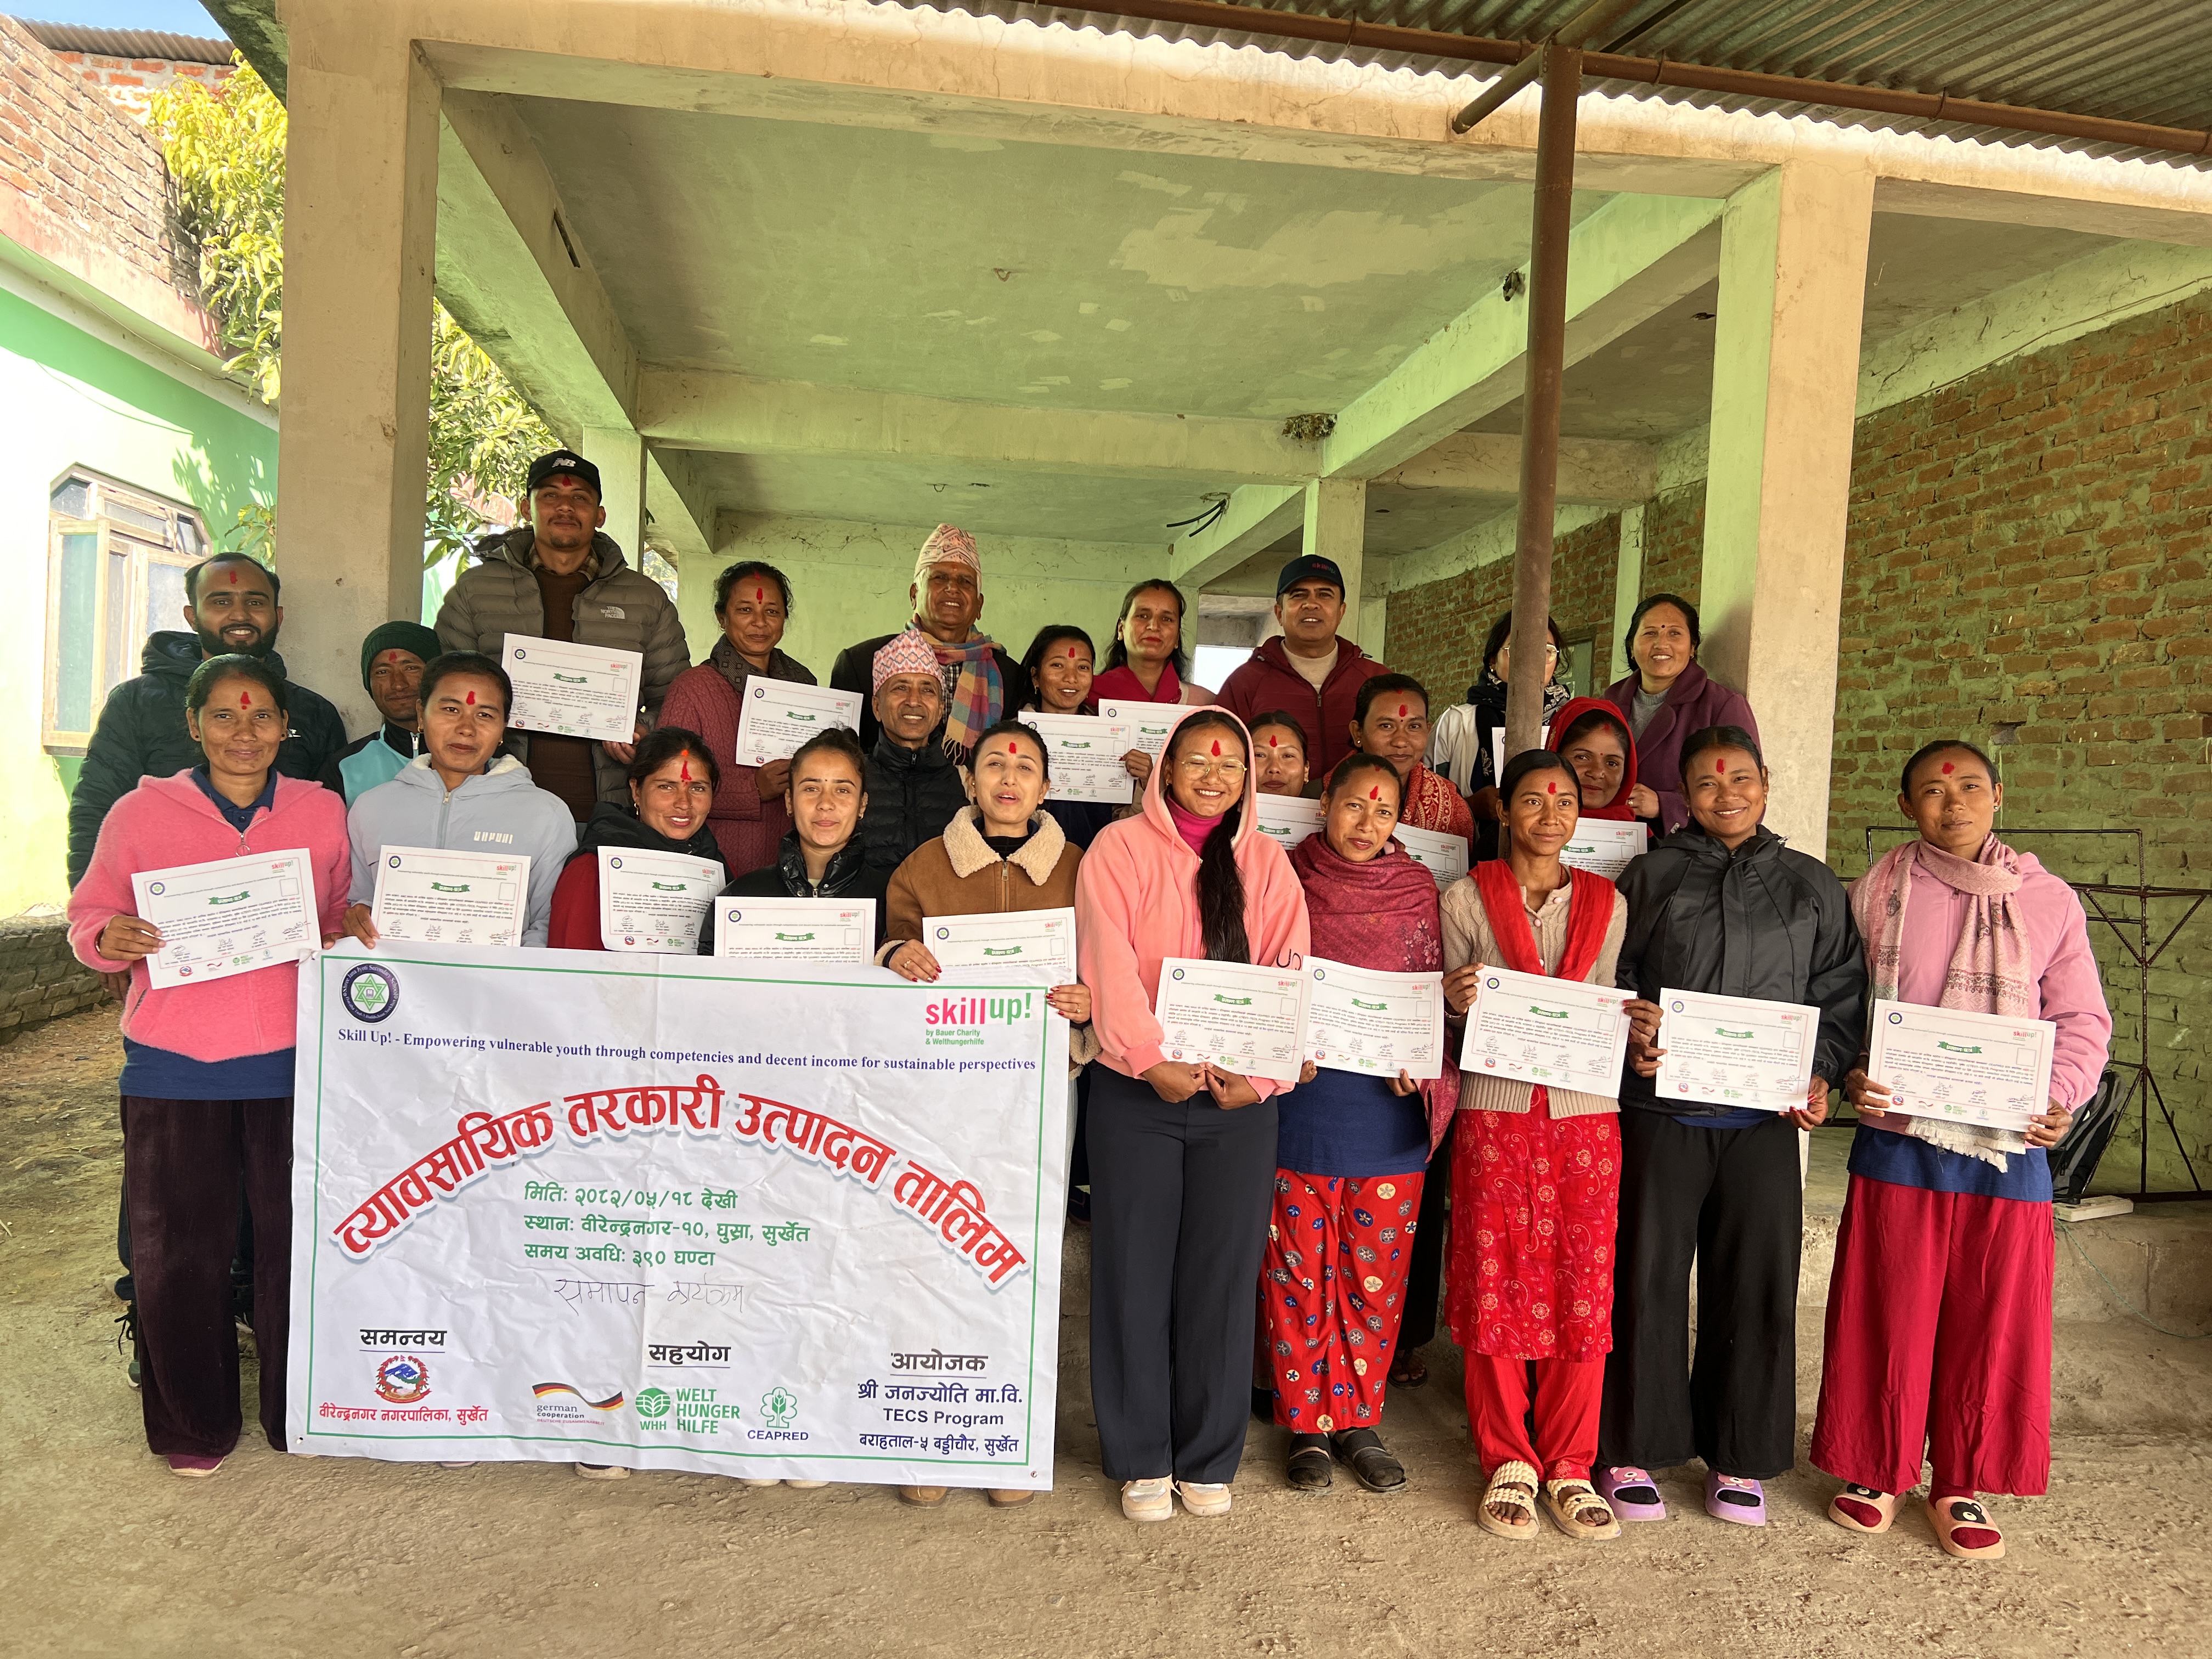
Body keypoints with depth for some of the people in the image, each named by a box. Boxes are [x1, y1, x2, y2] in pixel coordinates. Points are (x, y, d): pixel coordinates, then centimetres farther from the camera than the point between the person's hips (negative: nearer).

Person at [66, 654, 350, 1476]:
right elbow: (88, 916, 8)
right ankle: (193, 1423, 26)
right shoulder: (141, 812, 3)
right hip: (174, 1066, 0)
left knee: (299, 1238, 6)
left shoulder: (321, 812, 7)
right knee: (179, 1247, 7)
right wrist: (111, 938, -14)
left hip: (291, 1061, 1)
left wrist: (349, 931, -6)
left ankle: (300, 1412, 24)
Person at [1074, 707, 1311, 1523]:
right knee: (1136, 1273, 5)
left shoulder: (1266, 862, 9)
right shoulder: (1120, 848, 1)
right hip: (1137, 1092, -2)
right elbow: (1109, 964, -9)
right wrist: (1152, 1061, -19)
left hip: (1239, 1097, 2)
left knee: (1223, 1275, 7)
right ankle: (1141, 1460, 20)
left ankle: (1209, 1460, 23)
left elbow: (1289, 976, 2)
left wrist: (1262, 1076, -11)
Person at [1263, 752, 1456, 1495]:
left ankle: (1358, 1419, 23)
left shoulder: (1417, 889, 6)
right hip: (1298, 1098, -1)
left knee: (1376, 1269, 7)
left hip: (1389, 1103, 1)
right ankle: (1306, 1424, 19)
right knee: (1298, 1269, 5)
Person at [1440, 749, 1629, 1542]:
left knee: (1583, 1291, 4)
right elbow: (1449, 1013, 8)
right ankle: (1508, 1462, 20)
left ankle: (1568, 1466, 20)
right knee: (1496, 1288, 3)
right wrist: (1457, 1000, -14)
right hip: (1495, 1112, -2)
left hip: (1584, 1115, 2)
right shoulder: (1466, 899, 3)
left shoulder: (1607, 905, 10)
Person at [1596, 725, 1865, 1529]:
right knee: (1647, 1276, 2)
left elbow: (1842, 996, 11)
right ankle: (1634, 1450, 17)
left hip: (1764, 1118, 2)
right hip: (1661, 1109, -1)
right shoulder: (1650, 877, 7)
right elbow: (1608, 980, 8)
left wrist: (1820, 1075, -3)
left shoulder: (1812, 886, 11)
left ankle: (1738, 1459, 23)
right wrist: (1631, 1029, -10)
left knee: (1758, 1283, 6)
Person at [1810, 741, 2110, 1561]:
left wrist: (2061, 1097, -9)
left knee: (1993, 1324, 8)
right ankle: (1875, 1470, 25)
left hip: (2010, 1150, 1)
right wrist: (1849, 1077, -12)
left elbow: (2082, 1020, 7)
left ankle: (1963, 1486, 26)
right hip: (1896, 1140, -1)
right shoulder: (1875, 895, 2)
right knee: (1886, 1316, 6)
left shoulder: (2050, 902, 4)